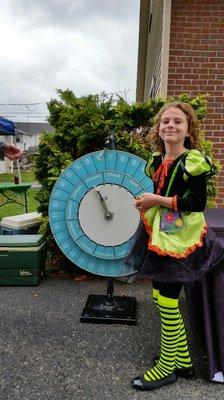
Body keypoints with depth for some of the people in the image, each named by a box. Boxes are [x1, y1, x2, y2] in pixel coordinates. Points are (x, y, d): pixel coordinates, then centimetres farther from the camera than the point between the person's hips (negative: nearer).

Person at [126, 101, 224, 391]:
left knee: (166, 303, 1)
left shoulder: (193, 161, -12)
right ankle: (183, 361, 35)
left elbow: (198, 203, -20)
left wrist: (157, 200, -18)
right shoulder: (157, 159, 10)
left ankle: (167, 367, 26)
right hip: (158, 236, 8)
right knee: (161, 298, 15)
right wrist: (146, 204, 3)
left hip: (180, 239, -8)